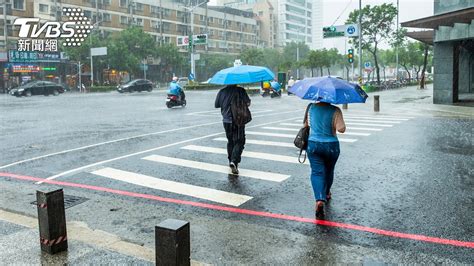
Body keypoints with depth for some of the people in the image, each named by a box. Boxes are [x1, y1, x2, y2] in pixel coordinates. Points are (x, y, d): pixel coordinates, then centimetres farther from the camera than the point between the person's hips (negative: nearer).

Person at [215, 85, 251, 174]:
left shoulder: (221, 91, 0)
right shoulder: (240, 90, -11)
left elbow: (216, 105, 7)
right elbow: (248, 103, -12)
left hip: (226, 121, 4)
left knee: (230, 141, 20)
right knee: (239, 142, 1)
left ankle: (231, 161, 27)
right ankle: (234, 161, -16)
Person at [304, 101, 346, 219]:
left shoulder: (311, 107, -3)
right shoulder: (335, 111, -14)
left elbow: (306, 124, 9)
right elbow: (341, 129, -20)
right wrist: (340, 120, -1)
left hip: (313, 145, 1)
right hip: (331, 146, -1)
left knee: (317, 172, 0)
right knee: (329, 170, 22)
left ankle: (319, 200, -19)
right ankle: (326, 194, 42)